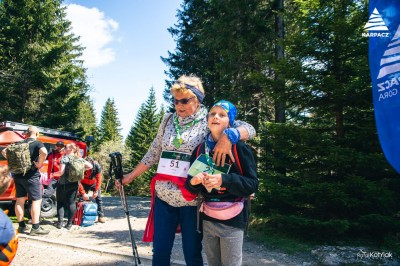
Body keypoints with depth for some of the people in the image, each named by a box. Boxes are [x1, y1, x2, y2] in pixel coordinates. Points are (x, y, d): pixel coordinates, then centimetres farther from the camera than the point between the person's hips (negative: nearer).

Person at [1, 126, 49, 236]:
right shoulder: (37, 143, -7)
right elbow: (44, 152, -28)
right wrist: (39, 164, -16)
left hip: (18, 175, 7)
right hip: (31, 176, -6)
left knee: (20, 200, 13)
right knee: (36, 201, -1)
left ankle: (21, 226, 22)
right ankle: (35, 228, -2)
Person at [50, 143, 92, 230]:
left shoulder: (65, 158, -9)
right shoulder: (79, 159, 5)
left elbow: (61, 172, -15)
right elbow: (90, 166, 6)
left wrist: (53, 174, 2)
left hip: (63, 184, -4)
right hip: (74, 184, 4)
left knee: (60, 202, 10)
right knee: (71, 203, 9)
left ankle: (60, 222, 9)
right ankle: (69, 224, 11)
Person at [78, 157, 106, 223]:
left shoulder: (97, 166, -31)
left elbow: (98, 179, -21)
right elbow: (79, 181, -23)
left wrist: (96, 191, -22)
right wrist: (83, 193, -27)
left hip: (94, 183, 0)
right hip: (84, 184, 0)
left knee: (98, 198, -5)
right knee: (83, 199, -7)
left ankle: (101, 216, -1)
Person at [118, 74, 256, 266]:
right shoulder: (168, 120, 7)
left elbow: (249, 129, -12)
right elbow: (153, 153, 12)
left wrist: (228, 136, -31)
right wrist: (131, 176, 13)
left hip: (192, 200, -3)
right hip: (163, 196, 4)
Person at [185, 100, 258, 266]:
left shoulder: (239, 148, -9)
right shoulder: (200, 149, 4)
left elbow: (253, 184, -12)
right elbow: (191, 187, 10)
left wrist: (224, 180, -25)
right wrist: (193, 181, -13)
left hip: (232, 221, -4)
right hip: (207, 219, 4)